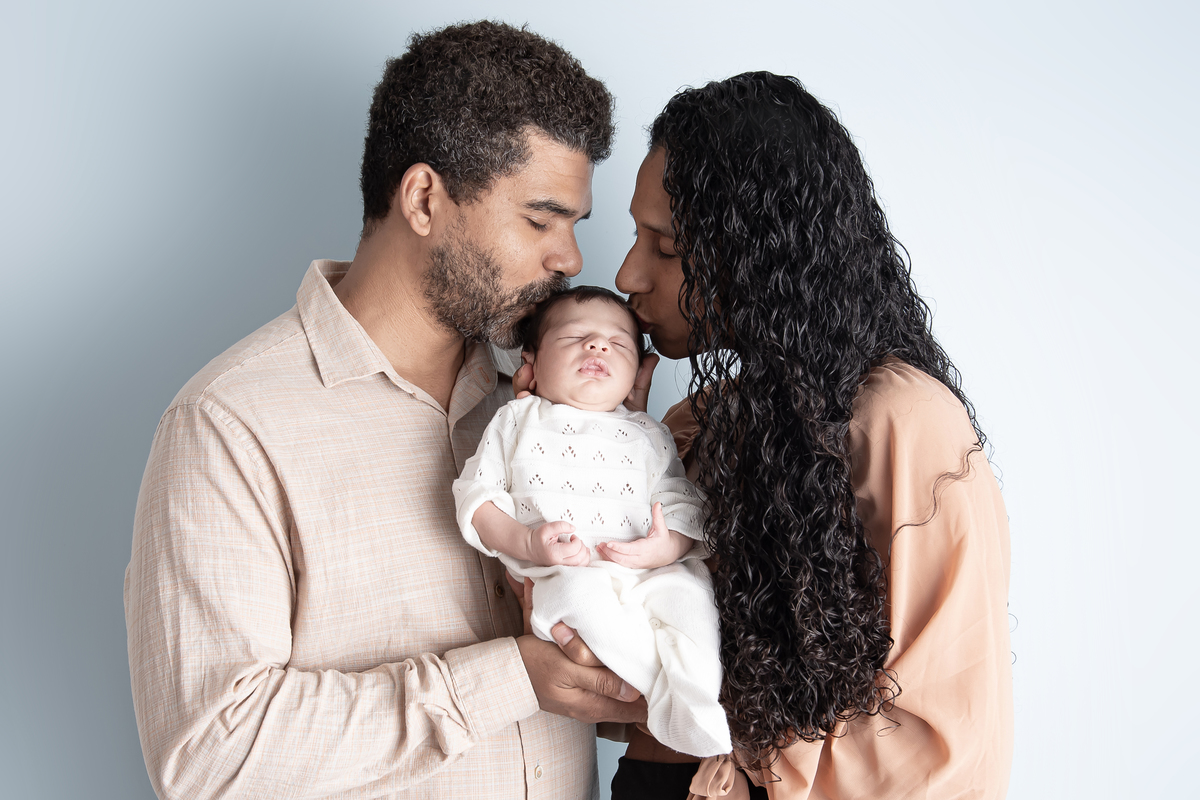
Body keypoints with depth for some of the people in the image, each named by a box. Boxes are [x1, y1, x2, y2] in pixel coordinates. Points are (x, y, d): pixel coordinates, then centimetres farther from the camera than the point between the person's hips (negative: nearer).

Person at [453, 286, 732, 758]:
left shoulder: (649, 436, 20)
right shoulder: (516, 421, 15)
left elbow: (685, 506, 12)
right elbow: (476, 498, 7)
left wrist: (667, 546, -12)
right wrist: (528, 542, -12)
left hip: (648, 573, 3)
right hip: (560, 574, -2)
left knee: (688, 590, -28)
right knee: (584, 594, -36)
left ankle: (697, 707, -22)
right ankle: (662, 686, -23)